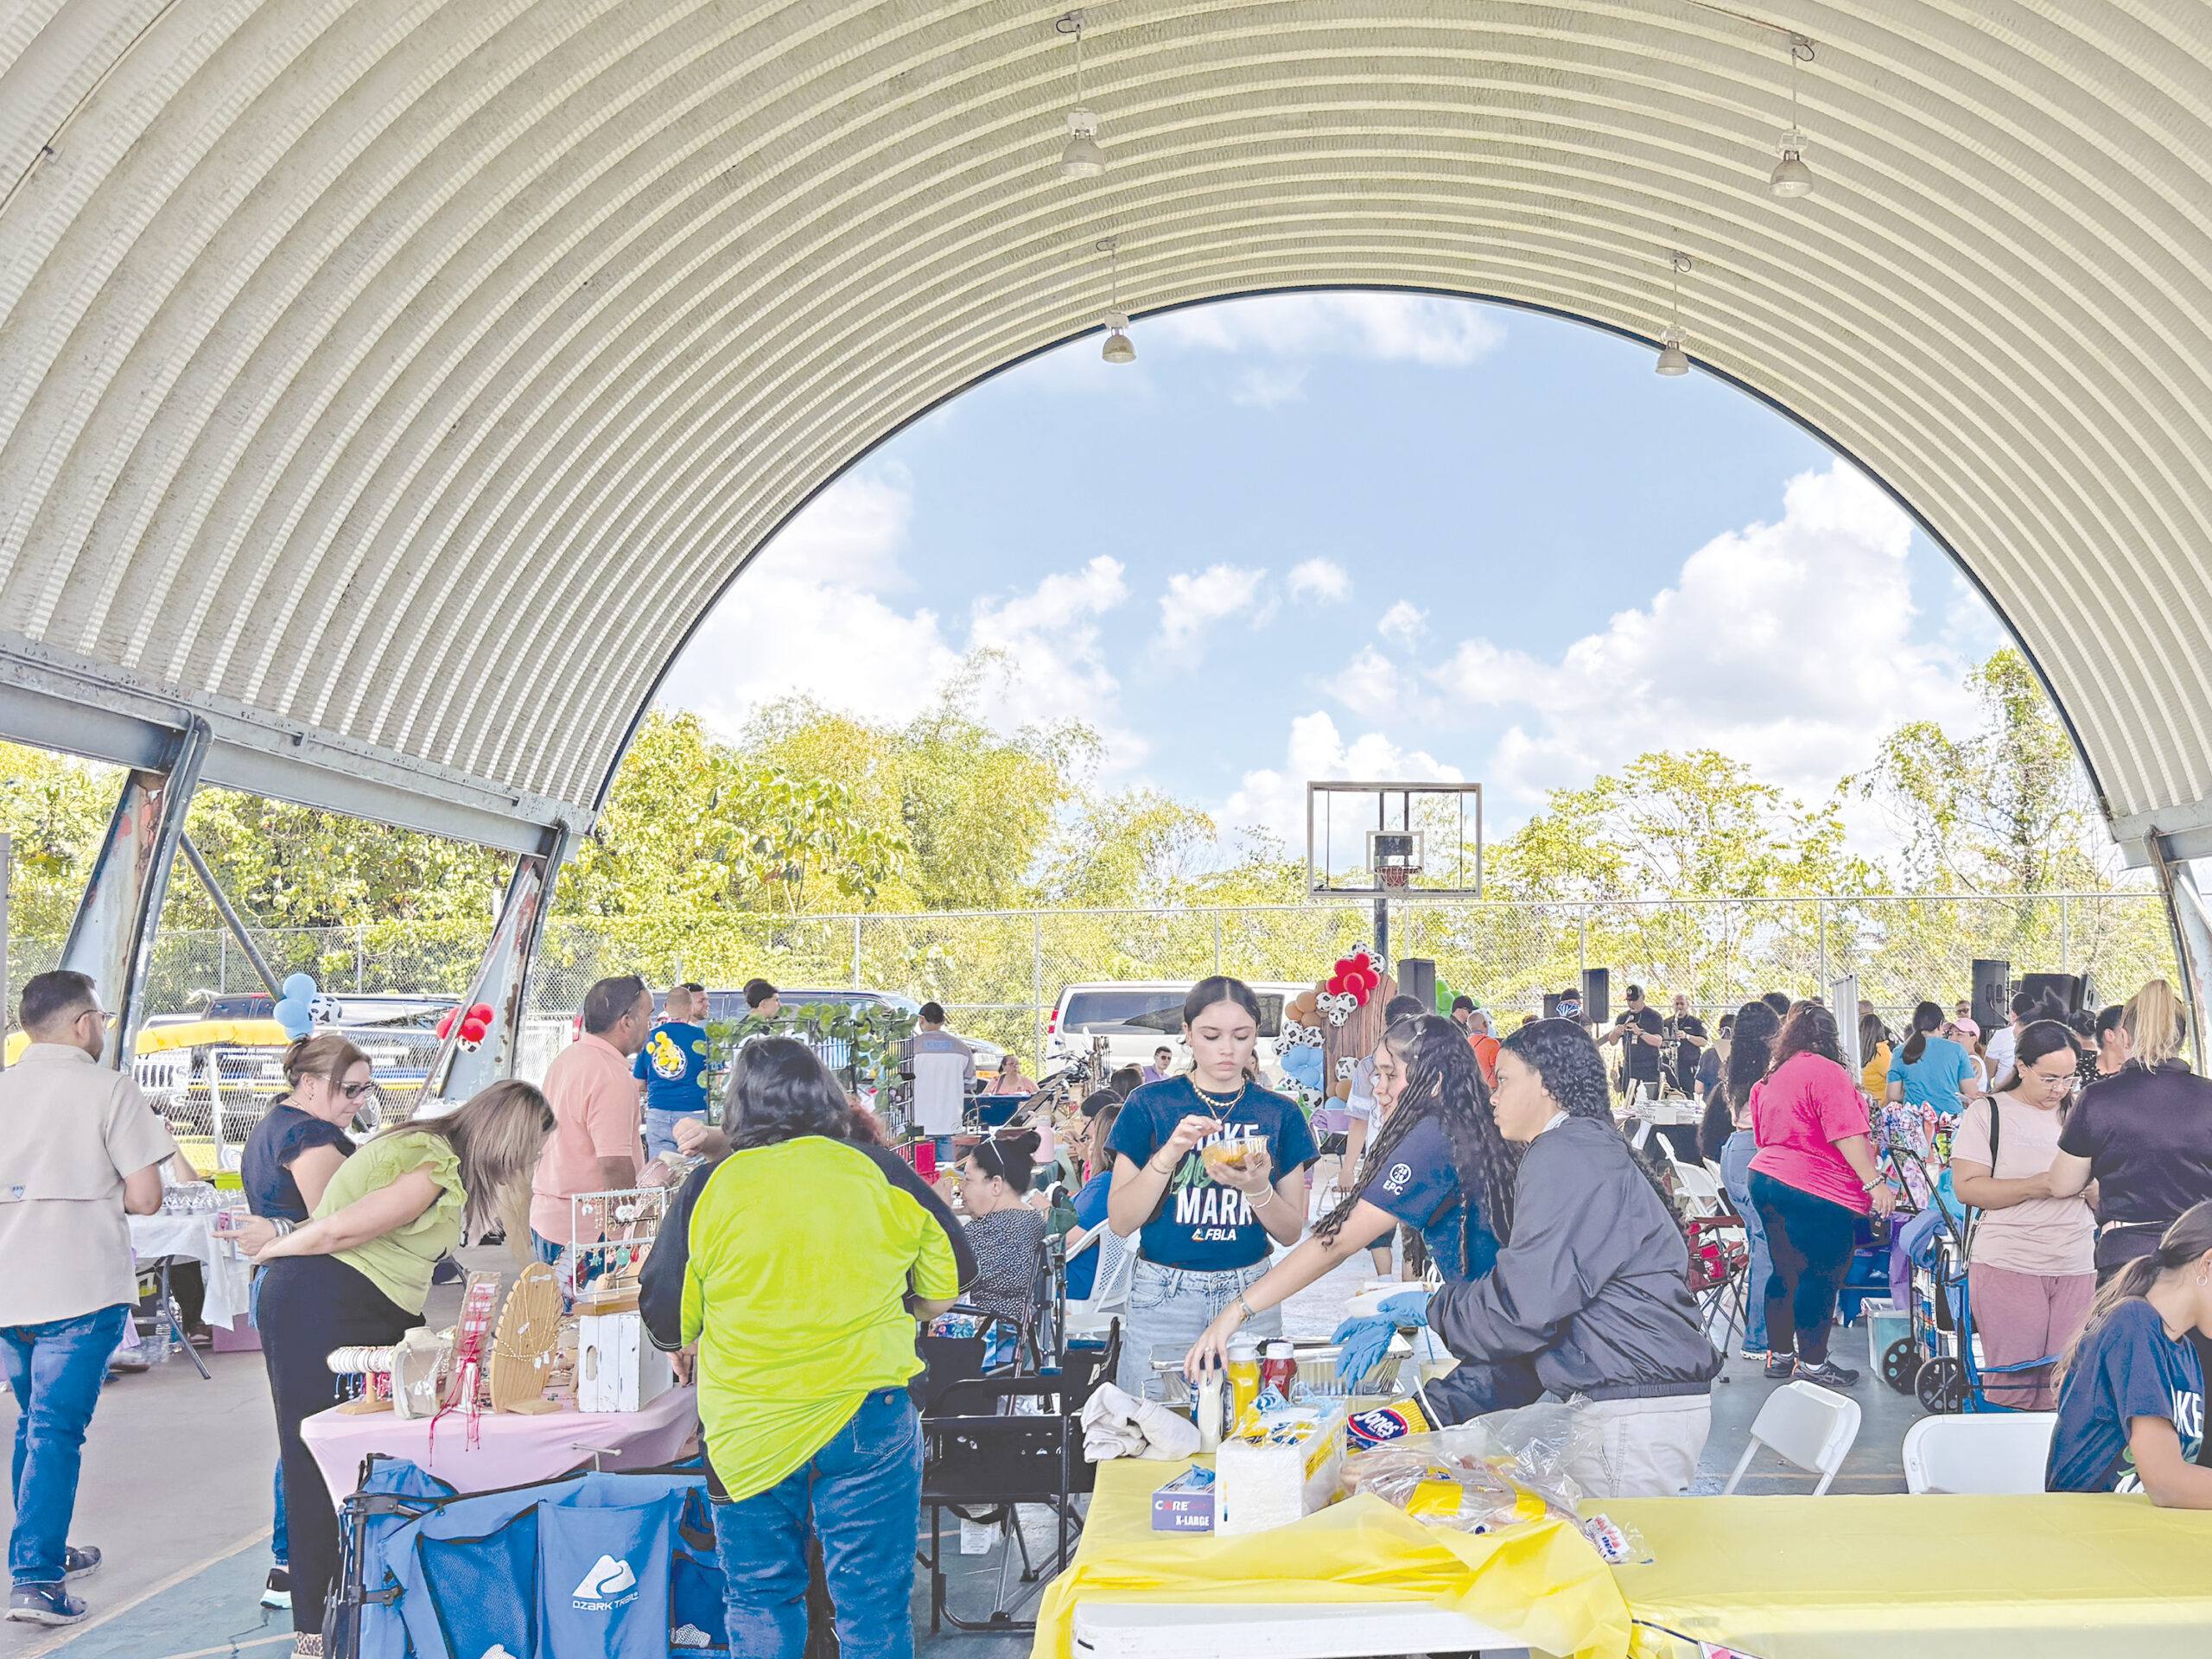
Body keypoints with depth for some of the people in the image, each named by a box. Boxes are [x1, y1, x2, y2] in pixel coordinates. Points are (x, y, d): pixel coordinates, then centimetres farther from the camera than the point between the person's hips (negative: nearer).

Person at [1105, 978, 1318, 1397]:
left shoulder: (1279, 1114, 4)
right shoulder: (1150, 1105, -2)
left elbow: (1291, 1232, 4)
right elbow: (1120, 1221, -4)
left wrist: (1256, 1187, -15)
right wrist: (1168, 1155, -18)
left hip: (1251, 1296, 2)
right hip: (1164, 1297, -2)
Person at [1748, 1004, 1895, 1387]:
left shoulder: (1771, 1079, 15)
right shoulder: (1825, 1072, -11)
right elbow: (1846, 1134, -19)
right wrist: (1874, 1182, -20)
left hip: (1766, 1179, 9)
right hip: (1816, 1191, -9)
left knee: (1785, 1272, 15)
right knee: (1822, 1277, -1)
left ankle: (1779, 1354, 22)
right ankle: (1812, 1363, 4)